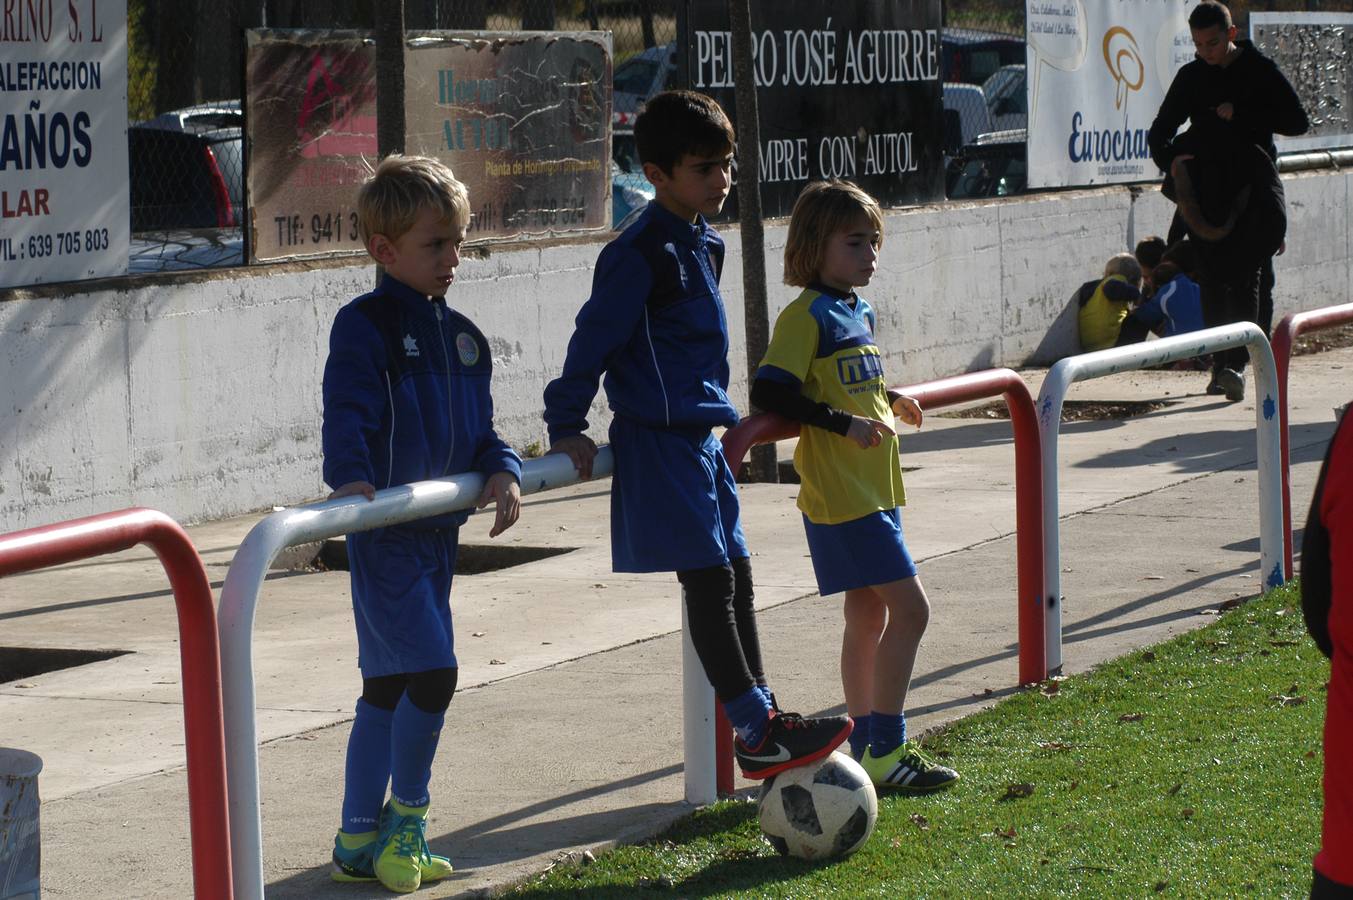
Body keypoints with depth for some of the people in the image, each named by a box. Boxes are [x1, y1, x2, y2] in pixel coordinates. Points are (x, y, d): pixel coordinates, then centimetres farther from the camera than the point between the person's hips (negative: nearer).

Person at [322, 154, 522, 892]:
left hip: (439, 531, 8)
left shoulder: (461, 335, 14)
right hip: (383, 531, -8)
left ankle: (359, 844, 20)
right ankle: (405, 818, 5)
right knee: (433, 670, -15)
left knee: (389, 687, 13)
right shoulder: (365, 326, -10)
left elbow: (477, 426, 18)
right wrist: (351, 475, -38)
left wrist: (501, 471, -1)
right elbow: (348, 410, -21)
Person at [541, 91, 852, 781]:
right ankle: (758, 734, -7)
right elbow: (594, 339, -14)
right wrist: (567, 428, -14)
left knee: (735, 577, 10)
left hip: (702, 437, 9)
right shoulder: (641, 255, -16)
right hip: (660, 444, -9)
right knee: (709, 582, -8)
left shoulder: (705, 245, 13)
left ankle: (763, 722, 14)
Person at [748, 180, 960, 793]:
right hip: (842, 494, -9)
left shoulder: (857, 312, 14)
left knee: (869, 616, 13)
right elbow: (769, 393, -22)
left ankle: (867, 747, 20)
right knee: (909, 608, -11)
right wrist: (844, 423, -23)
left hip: (871, 489, 9)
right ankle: (883, 749, -7)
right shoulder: (807, 315, -13)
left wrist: (891, 403, 9)